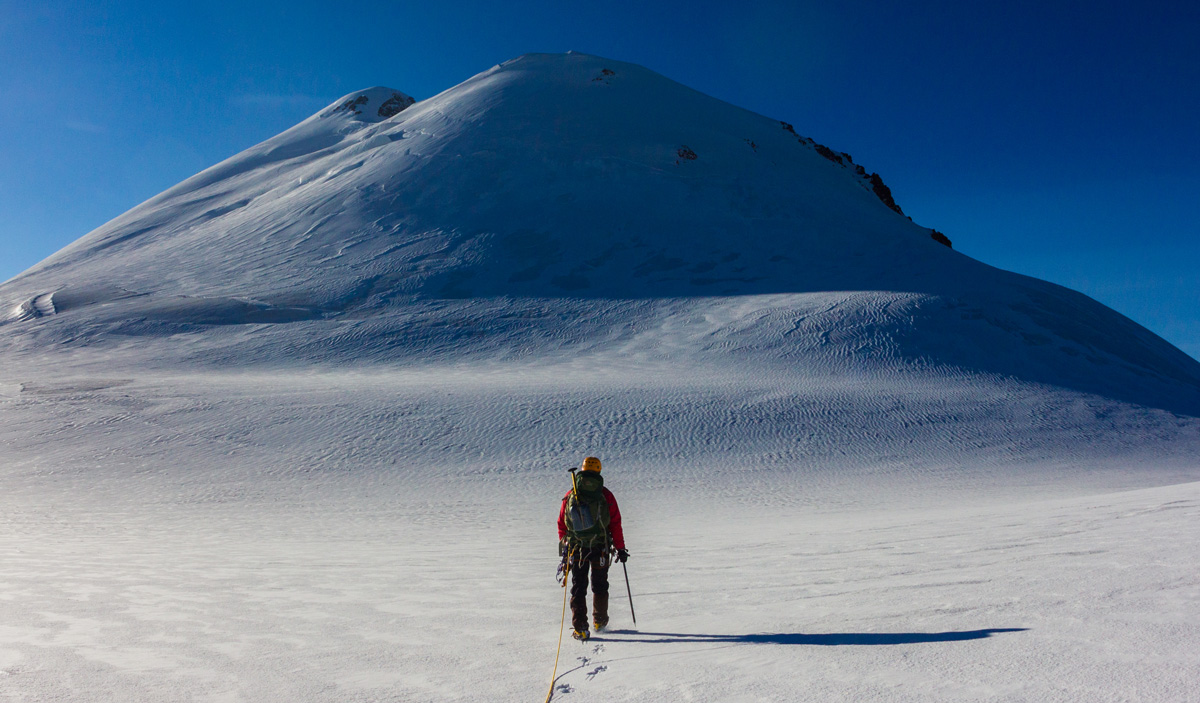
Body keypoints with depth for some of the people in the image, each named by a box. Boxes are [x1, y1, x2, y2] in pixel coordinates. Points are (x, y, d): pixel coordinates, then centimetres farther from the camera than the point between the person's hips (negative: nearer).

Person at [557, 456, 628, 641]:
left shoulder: (570, 496, 0)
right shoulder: (606, 496, -7)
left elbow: (562, 525, 6)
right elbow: (615, 524, -4)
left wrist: (564, 549, 17)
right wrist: (620, 549, 4)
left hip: (576, 549, 1)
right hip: (601, 548, -1)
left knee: (578, 587, 9)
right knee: (600, 585, 18)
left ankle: (580, 628, 3)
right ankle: (599, 621, 30)